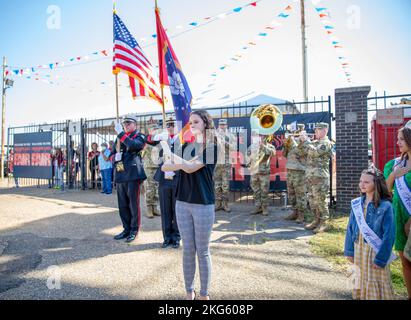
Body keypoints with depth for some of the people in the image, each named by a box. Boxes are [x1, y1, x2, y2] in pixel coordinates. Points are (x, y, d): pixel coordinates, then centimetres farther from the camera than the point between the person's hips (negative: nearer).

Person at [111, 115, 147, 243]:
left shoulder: (139, 136, 1)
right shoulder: (119, 138, 19)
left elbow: (133, 145, -20)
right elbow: (112, 153, 22)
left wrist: (121, 133, -18)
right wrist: (115, 157, 0)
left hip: (133, 174, -6)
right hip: (120, 175, 6)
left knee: (133, 203, 0)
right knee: (122, 204, 11)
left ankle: (134, 230, 12)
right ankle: (126, 229, 24)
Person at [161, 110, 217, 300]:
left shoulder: (211, 147, -5)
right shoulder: (186, 146, 11)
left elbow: (191, 168, -17)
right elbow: (164, 167, 4)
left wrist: (172, 156, -2)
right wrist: (179, 164, -15)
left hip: (203, 205, -4)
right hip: (182, 203, 5)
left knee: (202, 251, 6)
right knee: (188, 249, 12)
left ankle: (204, 295, 23)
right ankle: (189, 292, 28)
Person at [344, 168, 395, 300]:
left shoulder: (385, 206, -14)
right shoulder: (356, 204, 0)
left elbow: (389, 235, -14)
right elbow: (350, 228, 5)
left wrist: (381, 259, -15)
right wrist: (349, 251, 5)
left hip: (375, 251, -4)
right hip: (359, 249, 5)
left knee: (376, 284, 7)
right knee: (360, 280, 17)